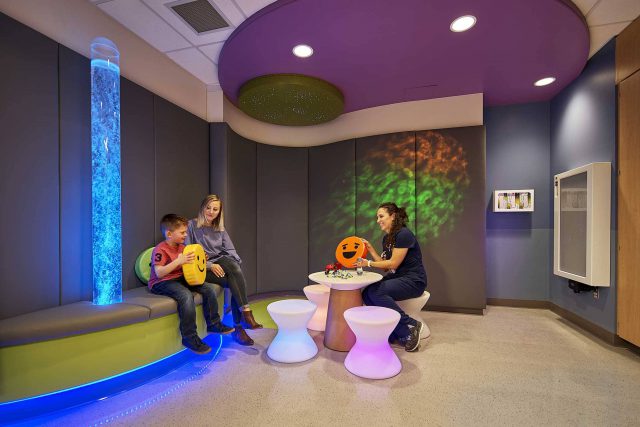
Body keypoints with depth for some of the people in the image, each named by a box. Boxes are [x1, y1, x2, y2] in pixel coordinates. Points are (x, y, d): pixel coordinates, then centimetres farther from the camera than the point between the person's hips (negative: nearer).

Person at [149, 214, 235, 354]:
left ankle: (213, 323, 11)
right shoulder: (160, 250, -16)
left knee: (209, 288, -3)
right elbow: (159, 273, -27)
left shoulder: (182, 247, 9)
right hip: (162, 283, -8)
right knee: (186, 295, -35)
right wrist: (179, 261, -34)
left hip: (181, 278, 9)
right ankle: (189, 337, -23)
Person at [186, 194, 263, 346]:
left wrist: (234, 265, -12)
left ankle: (238, 327, -30)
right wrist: (209, 265, -17)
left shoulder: (220, 228, 17)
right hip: (202, 269, -4)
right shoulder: (192, 225, 1)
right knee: (235, 281, -30)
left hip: (220, 262, 4)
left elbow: (230, 250, 9)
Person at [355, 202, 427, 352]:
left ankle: (410, 326, -11)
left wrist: (368, 263, -13)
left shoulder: (404, 234, -17)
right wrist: (370, 249, 4)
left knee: (376, 292, -27)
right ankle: (394, 331, -4)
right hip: (396, 278, 9)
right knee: (366, 294, -13)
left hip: (413, 281, -8)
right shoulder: (386, 238, 10)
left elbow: (393, 264, -18)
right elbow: (385, 265, 10)